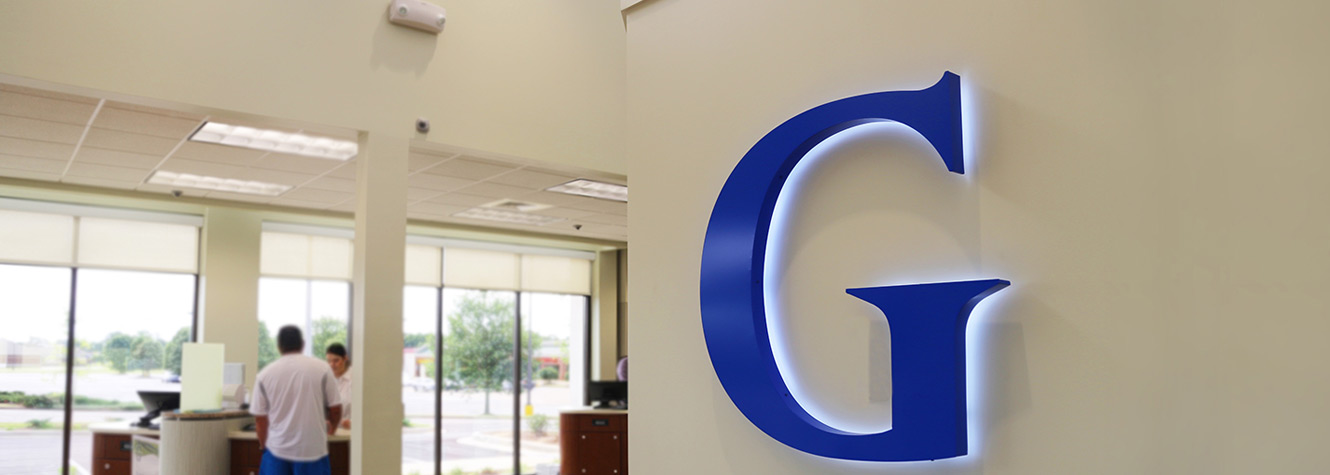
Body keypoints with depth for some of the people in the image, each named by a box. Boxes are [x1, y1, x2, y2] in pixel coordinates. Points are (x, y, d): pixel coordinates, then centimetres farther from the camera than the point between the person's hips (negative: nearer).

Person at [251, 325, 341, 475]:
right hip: (312, 451, -2)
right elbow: (335, 408, 0)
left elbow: (260, 419, 5)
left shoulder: (265, 374, 1)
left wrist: (264, 445, 22)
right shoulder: (322, 368, -5)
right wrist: (331, 426, 22)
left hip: (277, 451, 2)